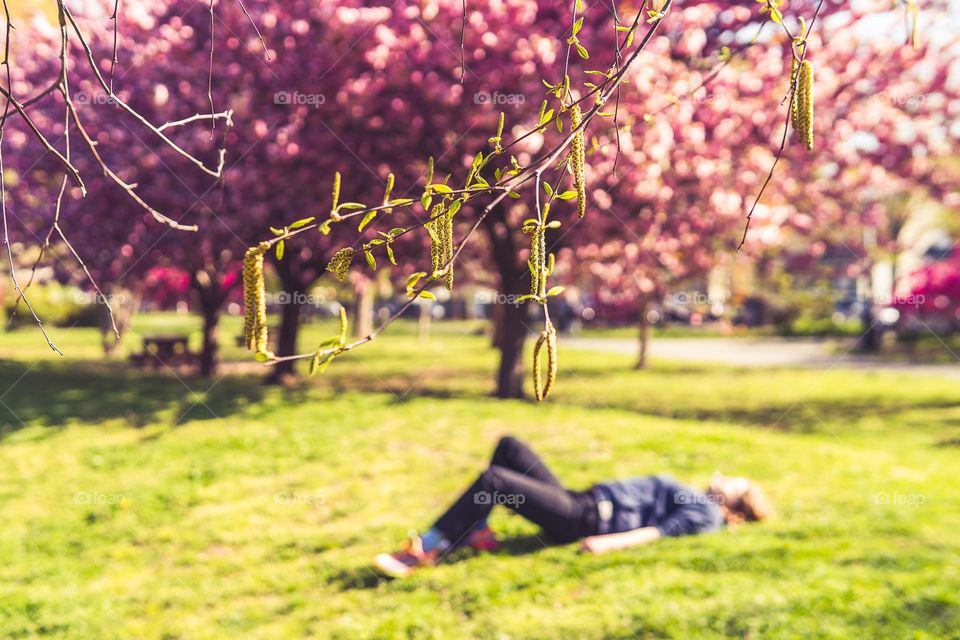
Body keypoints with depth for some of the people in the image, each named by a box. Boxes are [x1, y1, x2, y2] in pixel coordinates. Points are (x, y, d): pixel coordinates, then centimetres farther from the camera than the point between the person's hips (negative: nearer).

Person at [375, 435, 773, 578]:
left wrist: (609, 543, -30)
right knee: (509, 447, 10)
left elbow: (657, 532, -19)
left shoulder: (705, 513, -6)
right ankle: (475, 531, 4)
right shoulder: (694, 500, 21)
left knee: (494, 479, -24)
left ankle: (425, 551, -19)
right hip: (582, 501, 10)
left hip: (584, 519, -10)